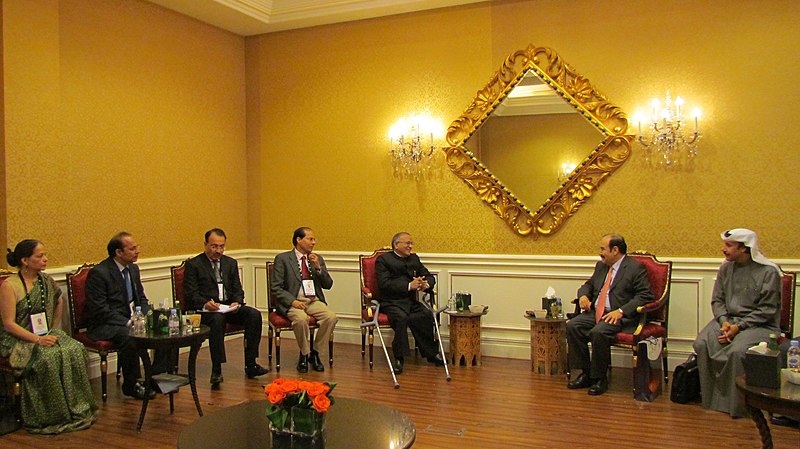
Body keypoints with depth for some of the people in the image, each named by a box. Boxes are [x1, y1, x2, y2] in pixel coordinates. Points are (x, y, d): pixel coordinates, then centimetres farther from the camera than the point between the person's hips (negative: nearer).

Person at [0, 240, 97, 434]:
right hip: (17, 340, -5)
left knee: (75, 350, -23)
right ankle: (52, 417, -19)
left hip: (45, 335, 6)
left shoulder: (46, 280, 8)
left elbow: (59, 301, 27)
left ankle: (77, 410, -15)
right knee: (48, 357, -34)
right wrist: (37, 339, -23)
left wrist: (54, 330, 16)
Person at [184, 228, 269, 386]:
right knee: (217, 318, -38)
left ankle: (250, 365, -17)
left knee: (254, 314, -21)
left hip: (228, 307, 5)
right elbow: (191, 294, -5)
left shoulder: (231, 263, 17)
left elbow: (238, 290, 14)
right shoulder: (193, 265, 2)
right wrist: (205, 303, -25)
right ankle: (216, 371, -32)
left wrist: (237, 302, -9)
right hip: (205, 309, -5)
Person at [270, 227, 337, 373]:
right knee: (301, 319, -35)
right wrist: (293, 301, -19)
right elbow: (275, 287, -4)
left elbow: (328, 285, 11)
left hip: (314, 301, 4)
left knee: (331, 317, -25)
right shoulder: (282, 259, 2)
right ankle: (304, 354, -10)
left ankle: (315, 352, -5)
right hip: (293, 302, -4)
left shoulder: (318, 259, 15)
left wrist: (318, 267, -6)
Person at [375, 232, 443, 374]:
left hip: (411, 301, 5)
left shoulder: (414, 259, 20)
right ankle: (399, 358, -22)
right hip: (391, 302, -4)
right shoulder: (383, 260, 1)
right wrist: (409, 286, -19)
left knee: (427, 314, -25)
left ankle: (431, 352, -10)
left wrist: (426, 284, -6)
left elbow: (429, 276, 19)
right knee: (401, 317, -35)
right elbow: (384, 284, -12)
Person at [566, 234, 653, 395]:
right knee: (572, 326, -17)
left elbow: (645, 296, -12)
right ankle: (585, 373, -7)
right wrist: (583, 295, 4)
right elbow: (588, 284, 29)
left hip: (620, 316, -7)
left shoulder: (635, 267, -4)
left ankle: (600, 379, -14)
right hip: (595, 312, 7)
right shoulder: (601, 265, 19)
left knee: (598, 332, -33)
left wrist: (621, 311, -22)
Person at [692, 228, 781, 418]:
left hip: (760, 324, -5)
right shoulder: (726, 268, 7)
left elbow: (767, 310, -10)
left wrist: (739, 326, -18)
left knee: (737, 351, -33)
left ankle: (736, 404, -14)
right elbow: (717, 300, 10)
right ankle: (710, 397, -9)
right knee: (701, 344, -21)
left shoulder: (768, 272, -8)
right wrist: (724, 322, -9)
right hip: (728, 319, 5)